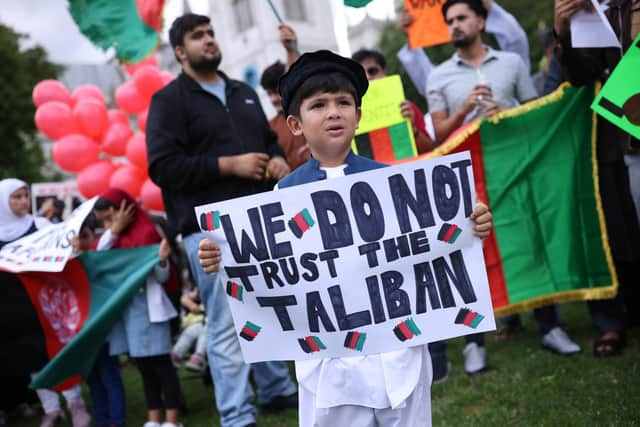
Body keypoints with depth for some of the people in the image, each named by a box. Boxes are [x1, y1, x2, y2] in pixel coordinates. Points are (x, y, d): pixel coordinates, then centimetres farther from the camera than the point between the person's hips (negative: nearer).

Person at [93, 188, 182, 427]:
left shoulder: (146, 231, -5)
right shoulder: (112, 237, 16)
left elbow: (161, 276, -7)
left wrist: (162, 260, -29)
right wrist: (114, 231, -3)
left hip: (145, 305, -7)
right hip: (120, 306, 7)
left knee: (160, 362, -5)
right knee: (144, 365, 9)